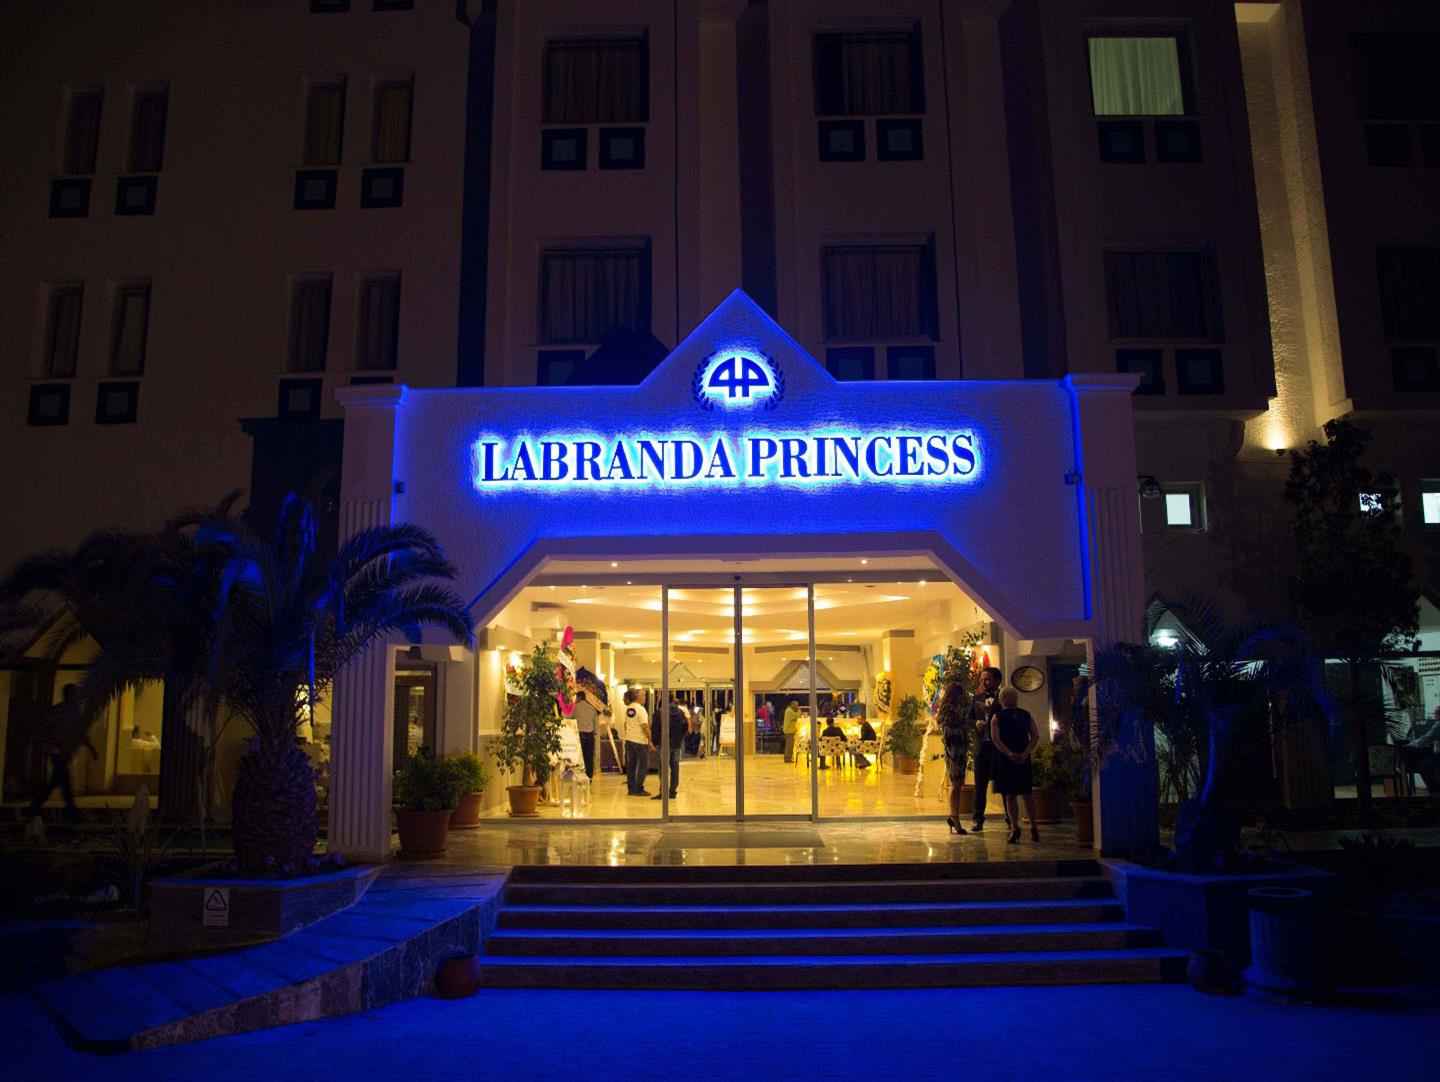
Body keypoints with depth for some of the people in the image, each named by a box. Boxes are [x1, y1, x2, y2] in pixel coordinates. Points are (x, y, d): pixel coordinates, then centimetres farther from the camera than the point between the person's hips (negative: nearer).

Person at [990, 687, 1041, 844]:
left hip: (1005, 760, -2)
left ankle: (1015, 828, -7)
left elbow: (995, 739, -12)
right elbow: (1035, 736, -2)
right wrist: (1026, 753, -9)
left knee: (1010, 795, 2)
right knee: (1027, 793, 13)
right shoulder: (1026, 716, 8)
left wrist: (1009, 753, -18)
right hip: (1024, 760, 2)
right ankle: (1034, 827, 9)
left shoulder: (997, 718, 1)